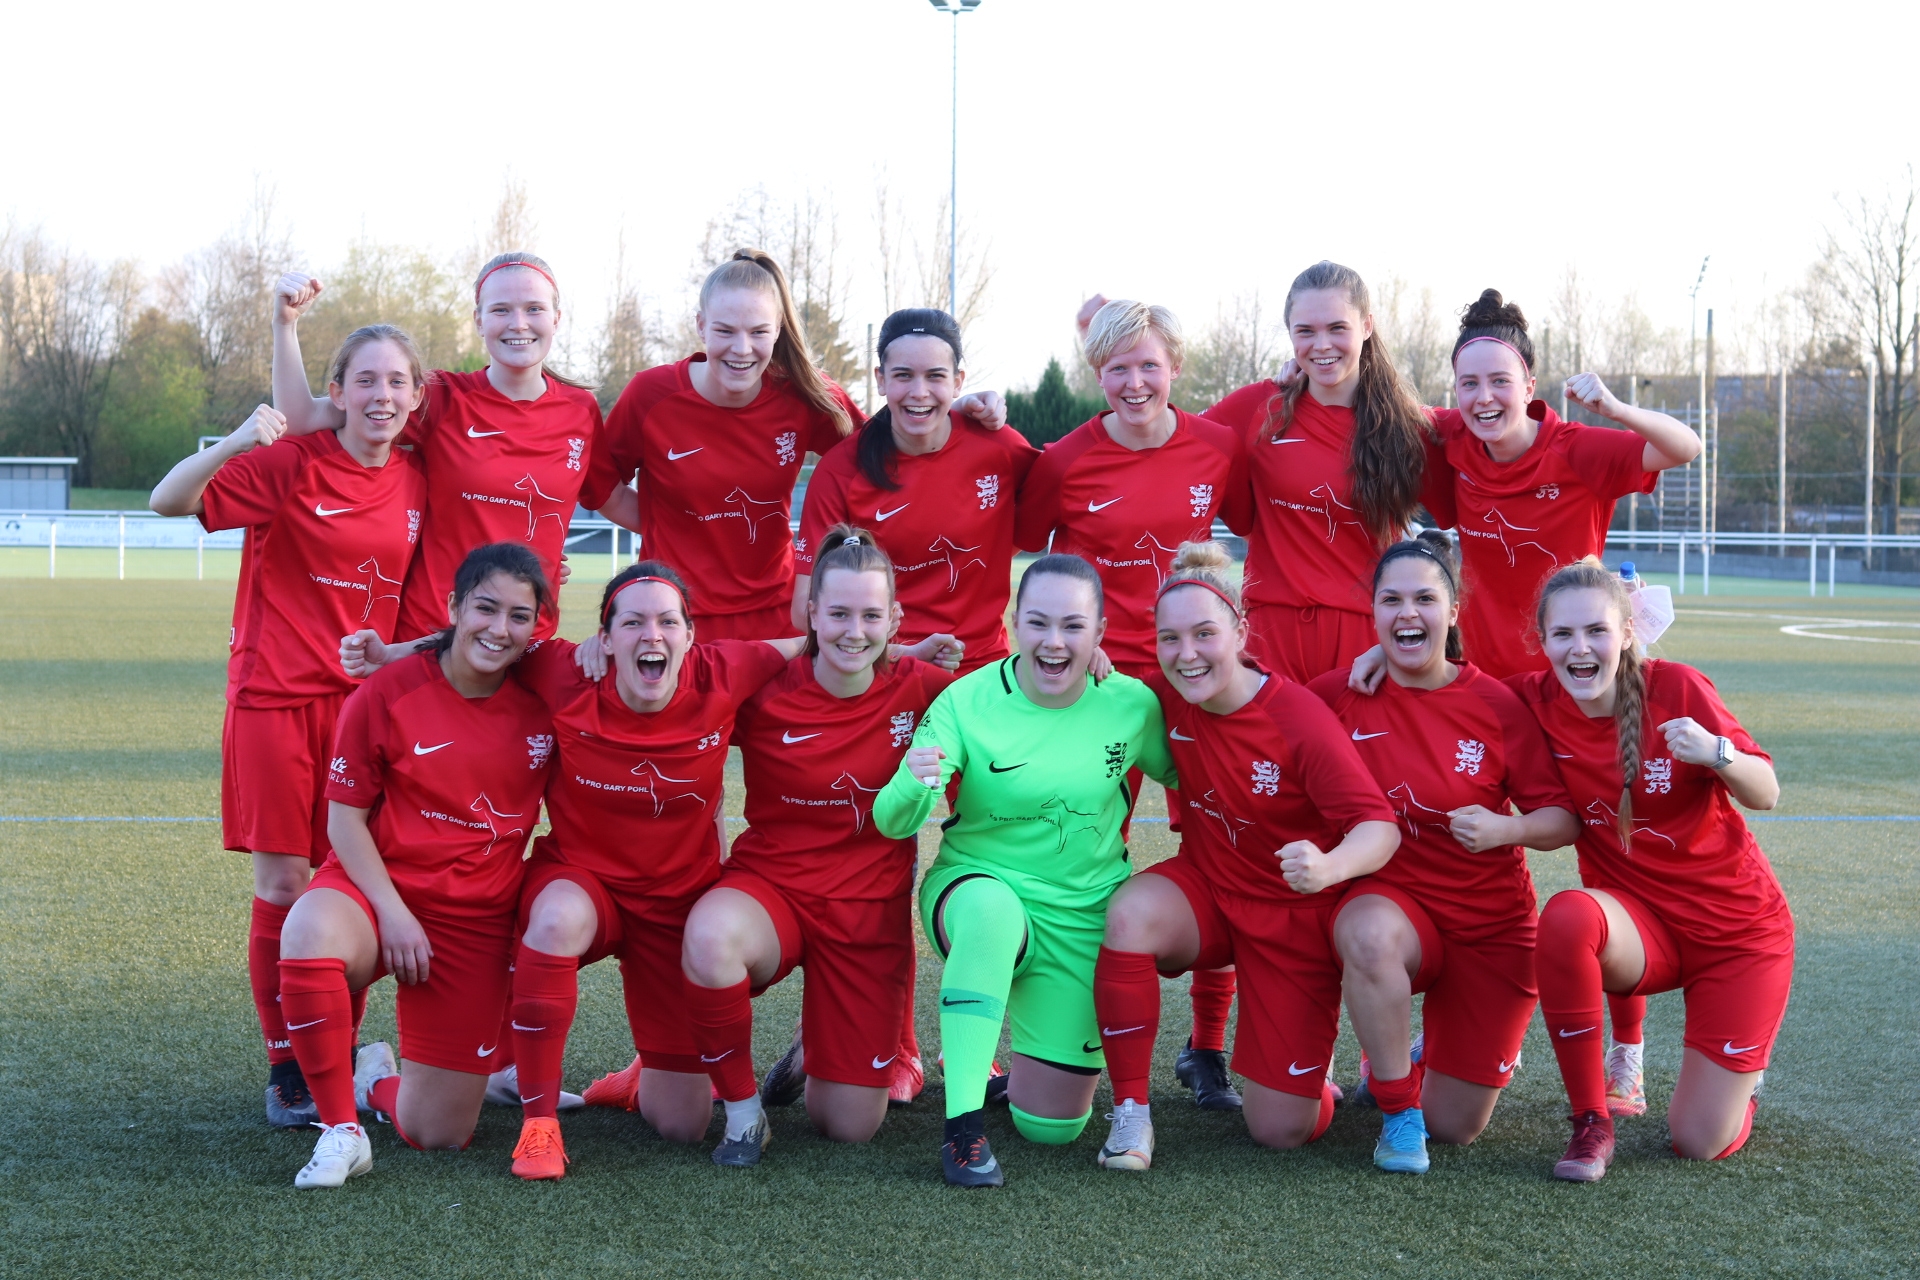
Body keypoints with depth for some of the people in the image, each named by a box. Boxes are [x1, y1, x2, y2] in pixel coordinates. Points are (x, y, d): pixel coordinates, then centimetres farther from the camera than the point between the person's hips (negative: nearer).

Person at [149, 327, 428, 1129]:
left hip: (364, 697, 4)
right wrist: (236, 441, -31)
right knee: (283, 884, -1)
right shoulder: (290, 466, -8)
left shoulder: (414, 483, 7)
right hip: (276, 694, -4)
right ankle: (285, 1069, 10)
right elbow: (168, 500, -18)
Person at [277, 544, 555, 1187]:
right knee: (310, 932, -40)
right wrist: (392, 911, -16)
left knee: (440, 1134, -1)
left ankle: (378, 1077, 37)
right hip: (378, 887, -2)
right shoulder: (387, 692, -10)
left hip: (478, 916, 2)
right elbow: (344, 819, -6)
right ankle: (341, 1129, -21)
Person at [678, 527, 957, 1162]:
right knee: (710, 936, -40)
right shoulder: (765, 688, -11)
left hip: (871, 908, 2)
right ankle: (742, 1110, -14)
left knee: (851, 1127, 3)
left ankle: (817, 1040, 41)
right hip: (769, 887, -2)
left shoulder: (919, 688, -6)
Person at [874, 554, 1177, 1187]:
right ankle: (963, 1124, -34)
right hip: (976, 884, -2)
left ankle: (1010, 1064, 40)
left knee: (1052, 1125, 3)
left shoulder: (1133, 703, -9)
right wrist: (914, 785, -40)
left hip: (1085, 915, 2)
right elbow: (893, 824, -20)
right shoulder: (968, 701, -15)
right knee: (992, 907, -41)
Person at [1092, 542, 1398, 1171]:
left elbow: (1380, 825, -30)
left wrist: (1331, 867, -53)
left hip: (1296, 915, -3)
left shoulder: (1299, 718, -25)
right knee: (1132, 912, -34)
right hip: (1207, 890, 3)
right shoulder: (1168, 696, -11)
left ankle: (1312, 1052, 35)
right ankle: (1131, 1112, -18)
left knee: (1282, 1130, -3)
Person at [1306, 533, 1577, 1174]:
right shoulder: (1341, 694, -7)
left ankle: (1435, 1045, 40)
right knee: (1368, 934, -40)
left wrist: (1506, 829, -25)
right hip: (1390, 900, 0)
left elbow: (1565, 817, -6)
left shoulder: (1496, 704, -10)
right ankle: (1398, 1109, -17)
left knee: (1456, 1127, 3)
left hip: (1491, 924, 0)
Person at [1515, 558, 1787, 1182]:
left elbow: (1766, 794, -11)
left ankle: (1737, 1075, 33)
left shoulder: (1676, 688, -17)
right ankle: (1592, 1124, -17)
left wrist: (1715, 752, -32)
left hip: (1738, 929, -2)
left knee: (1702, 1142, -6)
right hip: (1639, 923, 2)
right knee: (1566, 917, -35)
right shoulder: (1536, 701, -10)